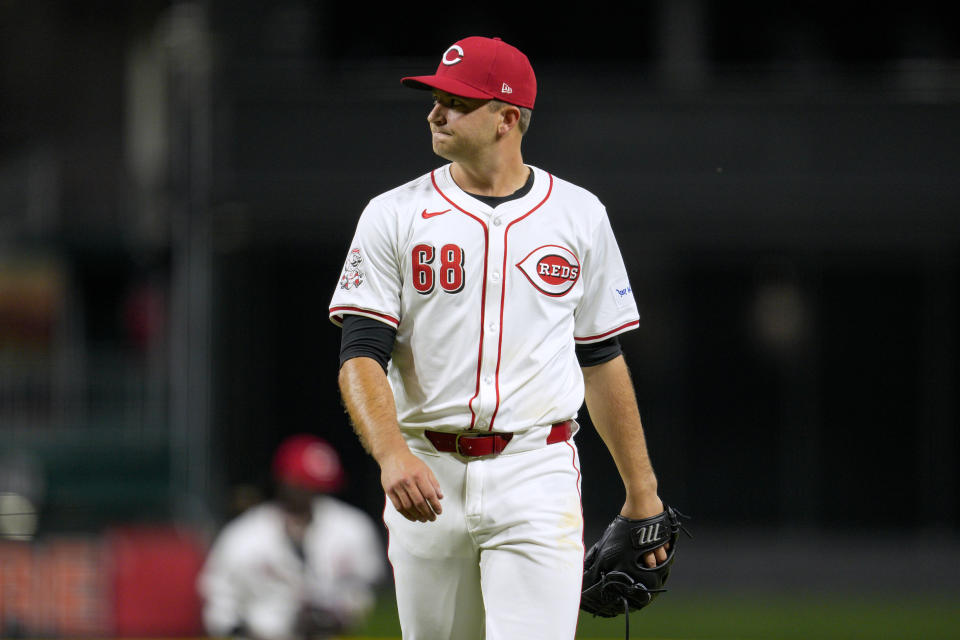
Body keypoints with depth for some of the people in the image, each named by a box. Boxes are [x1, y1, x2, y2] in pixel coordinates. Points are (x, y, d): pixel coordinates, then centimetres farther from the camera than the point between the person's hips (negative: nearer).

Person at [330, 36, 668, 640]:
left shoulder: (579, 215, 7)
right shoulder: (394, 216, 3)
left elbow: (602, 358, 14)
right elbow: (361, 356, -6)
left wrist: (642, 491, 14)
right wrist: (392, 455, -24)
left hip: (537, 474, -1)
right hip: (425, 474, 1)